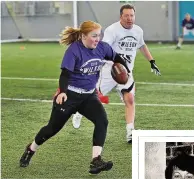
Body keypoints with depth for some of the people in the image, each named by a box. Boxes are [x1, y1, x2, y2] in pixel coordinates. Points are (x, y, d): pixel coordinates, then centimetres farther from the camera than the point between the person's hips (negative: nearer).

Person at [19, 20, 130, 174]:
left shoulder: (102, 47, -6)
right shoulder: (74, 50, -22)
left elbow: (116, 58, 14)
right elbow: (65, 73, -30)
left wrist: (127, 73, 18)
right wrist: (62, 92, -45)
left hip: (89, 96, 5)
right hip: (69, 95, -5)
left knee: (102, 121, -20)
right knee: (53, 128, 10)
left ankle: (96, 161, -22)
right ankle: (30, 150, 37)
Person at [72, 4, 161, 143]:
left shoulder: (138, 31, 5)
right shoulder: (112, 30, -16)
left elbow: (142, 46, 26)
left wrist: (152, 61, 24)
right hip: (109, 69, -4)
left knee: (130, 99, -14)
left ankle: (130, 133, -14)